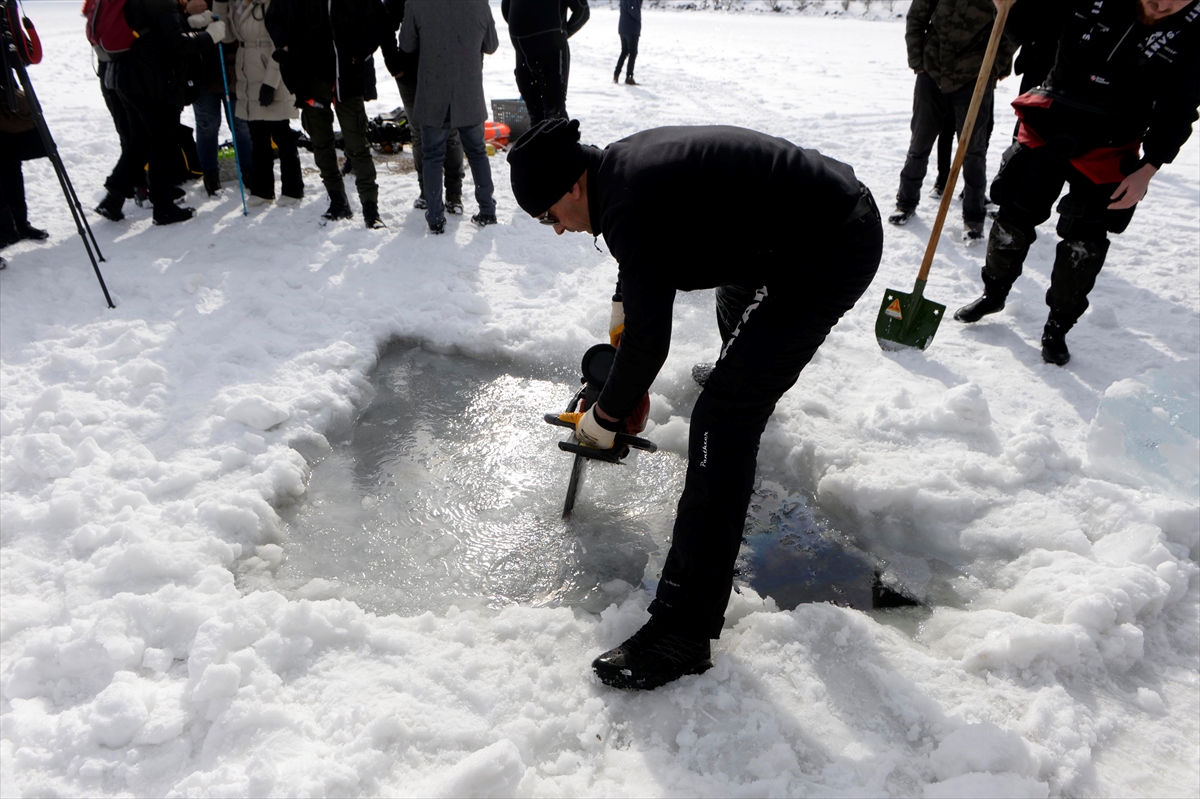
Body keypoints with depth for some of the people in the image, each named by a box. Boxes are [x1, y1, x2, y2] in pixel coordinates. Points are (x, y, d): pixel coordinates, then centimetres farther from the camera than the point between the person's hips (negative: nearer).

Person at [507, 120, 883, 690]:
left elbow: (649, 339, -19)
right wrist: (626, 302, 34)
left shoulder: (632, 206, -23)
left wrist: (605, 416, -4)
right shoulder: (623, 159, 6)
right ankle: (743, 372, 79)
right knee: (735, 302, 40)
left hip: (826, 256, -11)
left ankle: (684, 631, -11)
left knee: (722, 422, -15)